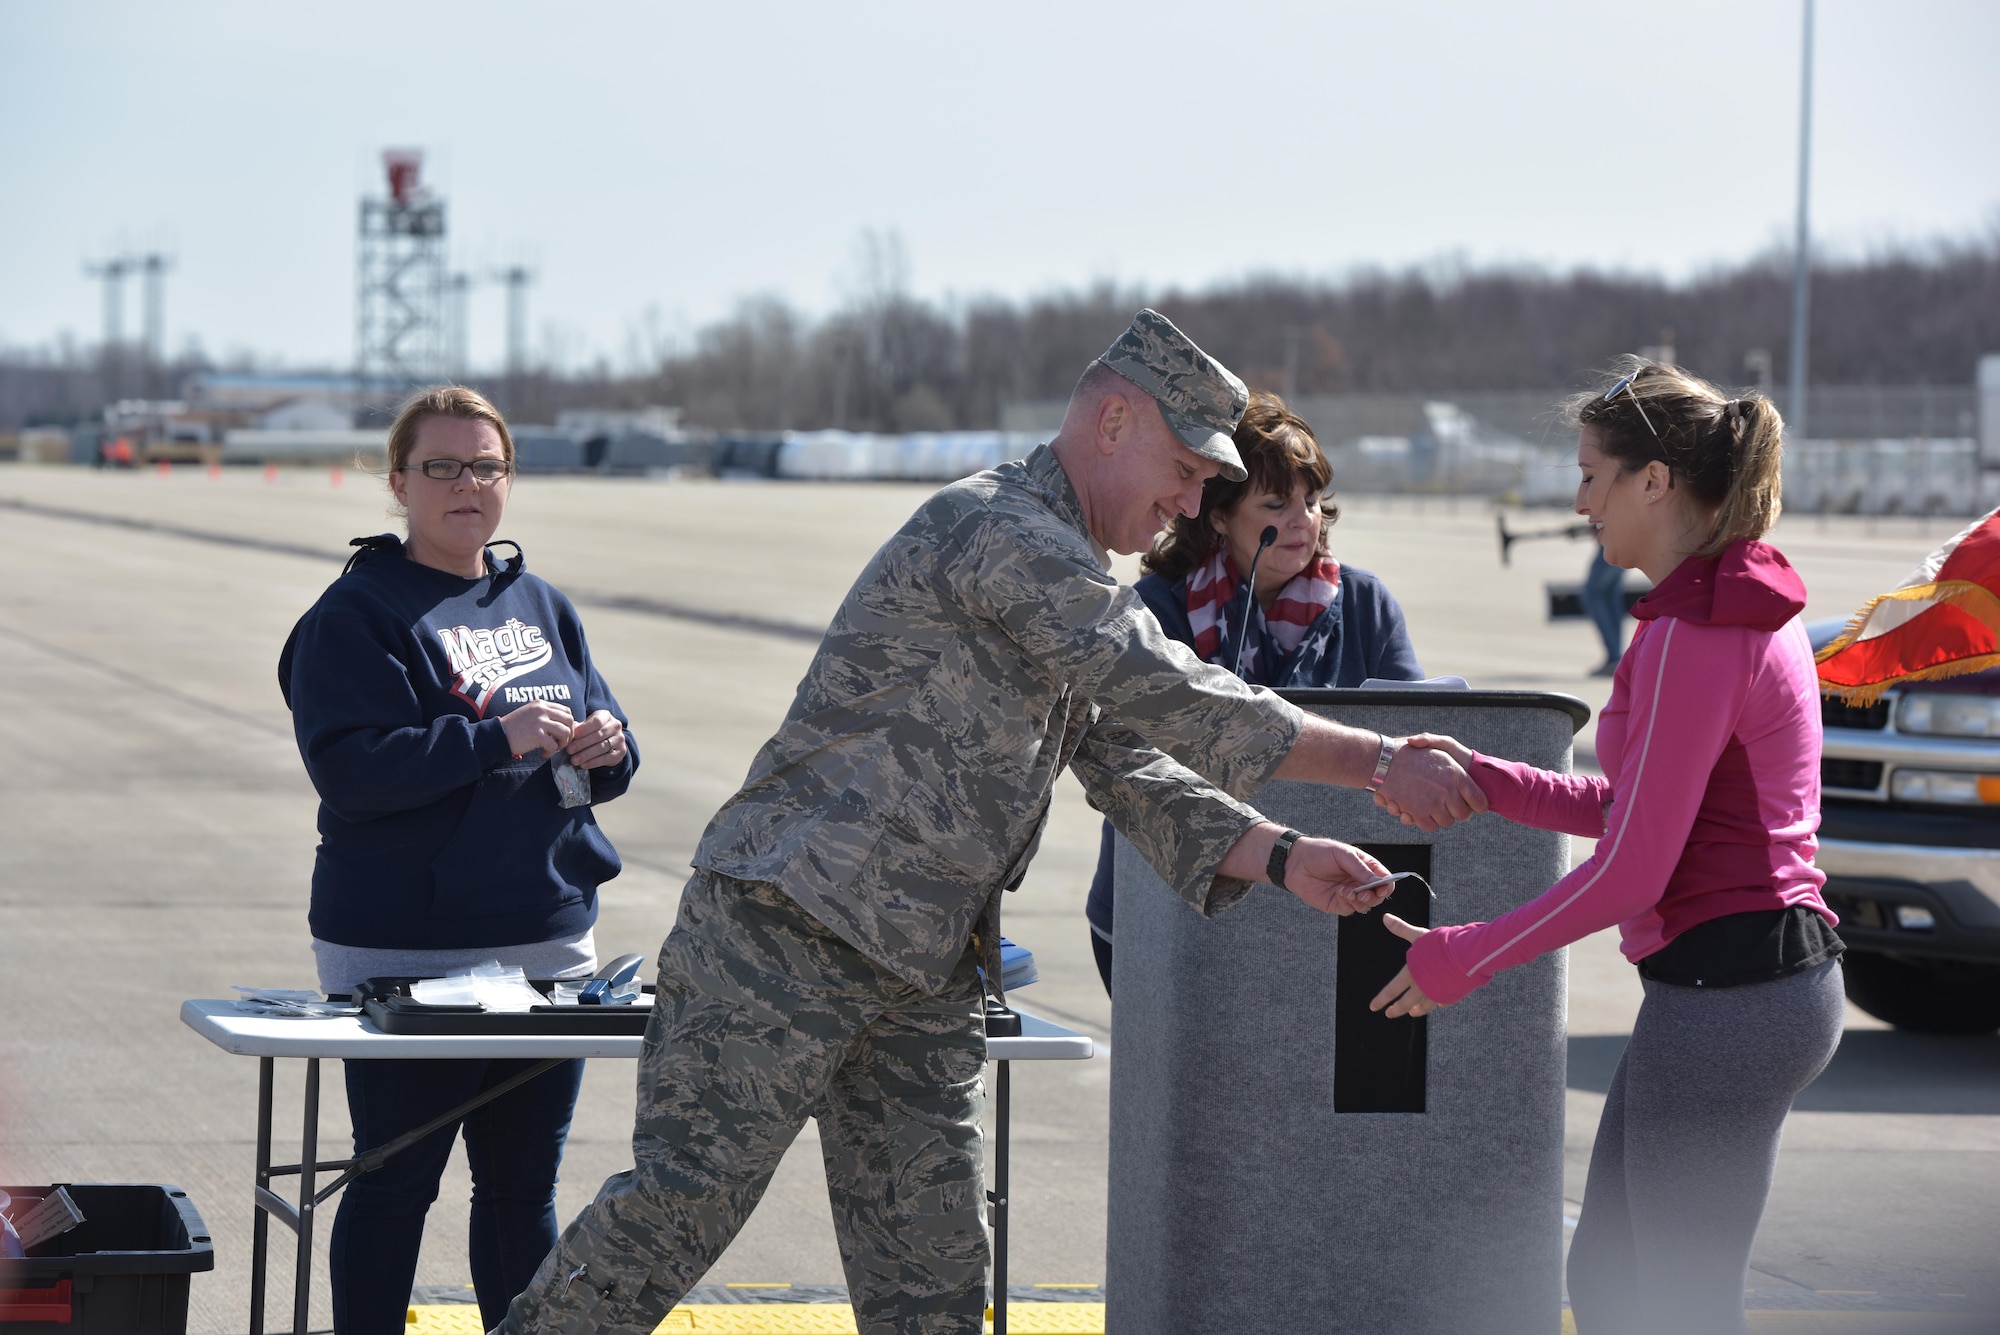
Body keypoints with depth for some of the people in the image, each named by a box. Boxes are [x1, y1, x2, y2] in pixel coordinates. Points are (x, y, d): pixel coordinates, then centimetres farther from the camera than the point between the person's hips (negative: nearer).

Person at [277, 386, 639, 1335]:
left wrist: (604, 748, -6)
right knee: (394, 1184, 1)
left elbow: (604, 750, 18)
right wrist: (497, 738, -24)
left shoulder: (542, 607, 14)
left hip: (549, 943, 6)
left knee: (525, 1184, 13)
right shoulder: (358, 612, -6)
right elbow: (348, 765, -18)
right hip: (405, 953, -6)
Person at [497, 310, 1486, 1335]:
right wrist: (1380, 764, -20)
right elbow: (1166, 697, -20)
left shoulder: (1073, 589, 21)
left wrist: (1281, 859, -1)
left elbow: (1134, 771, 15)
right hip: (785, 936, -10)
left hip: (925, 979, 10)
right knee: (681, 1202, -10)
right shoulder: (998, 529, -13)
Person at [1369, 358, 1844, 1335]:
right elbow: (1635, 810, 17)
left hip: (1721, 992, -10)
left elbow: (1630, 870, -18)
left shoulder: (1693, 638, -19)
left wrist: (1461, 960, -9)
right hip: (1774, 971, 10)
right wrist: (1482, 779, 12)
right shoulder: (1746, 610, 13)